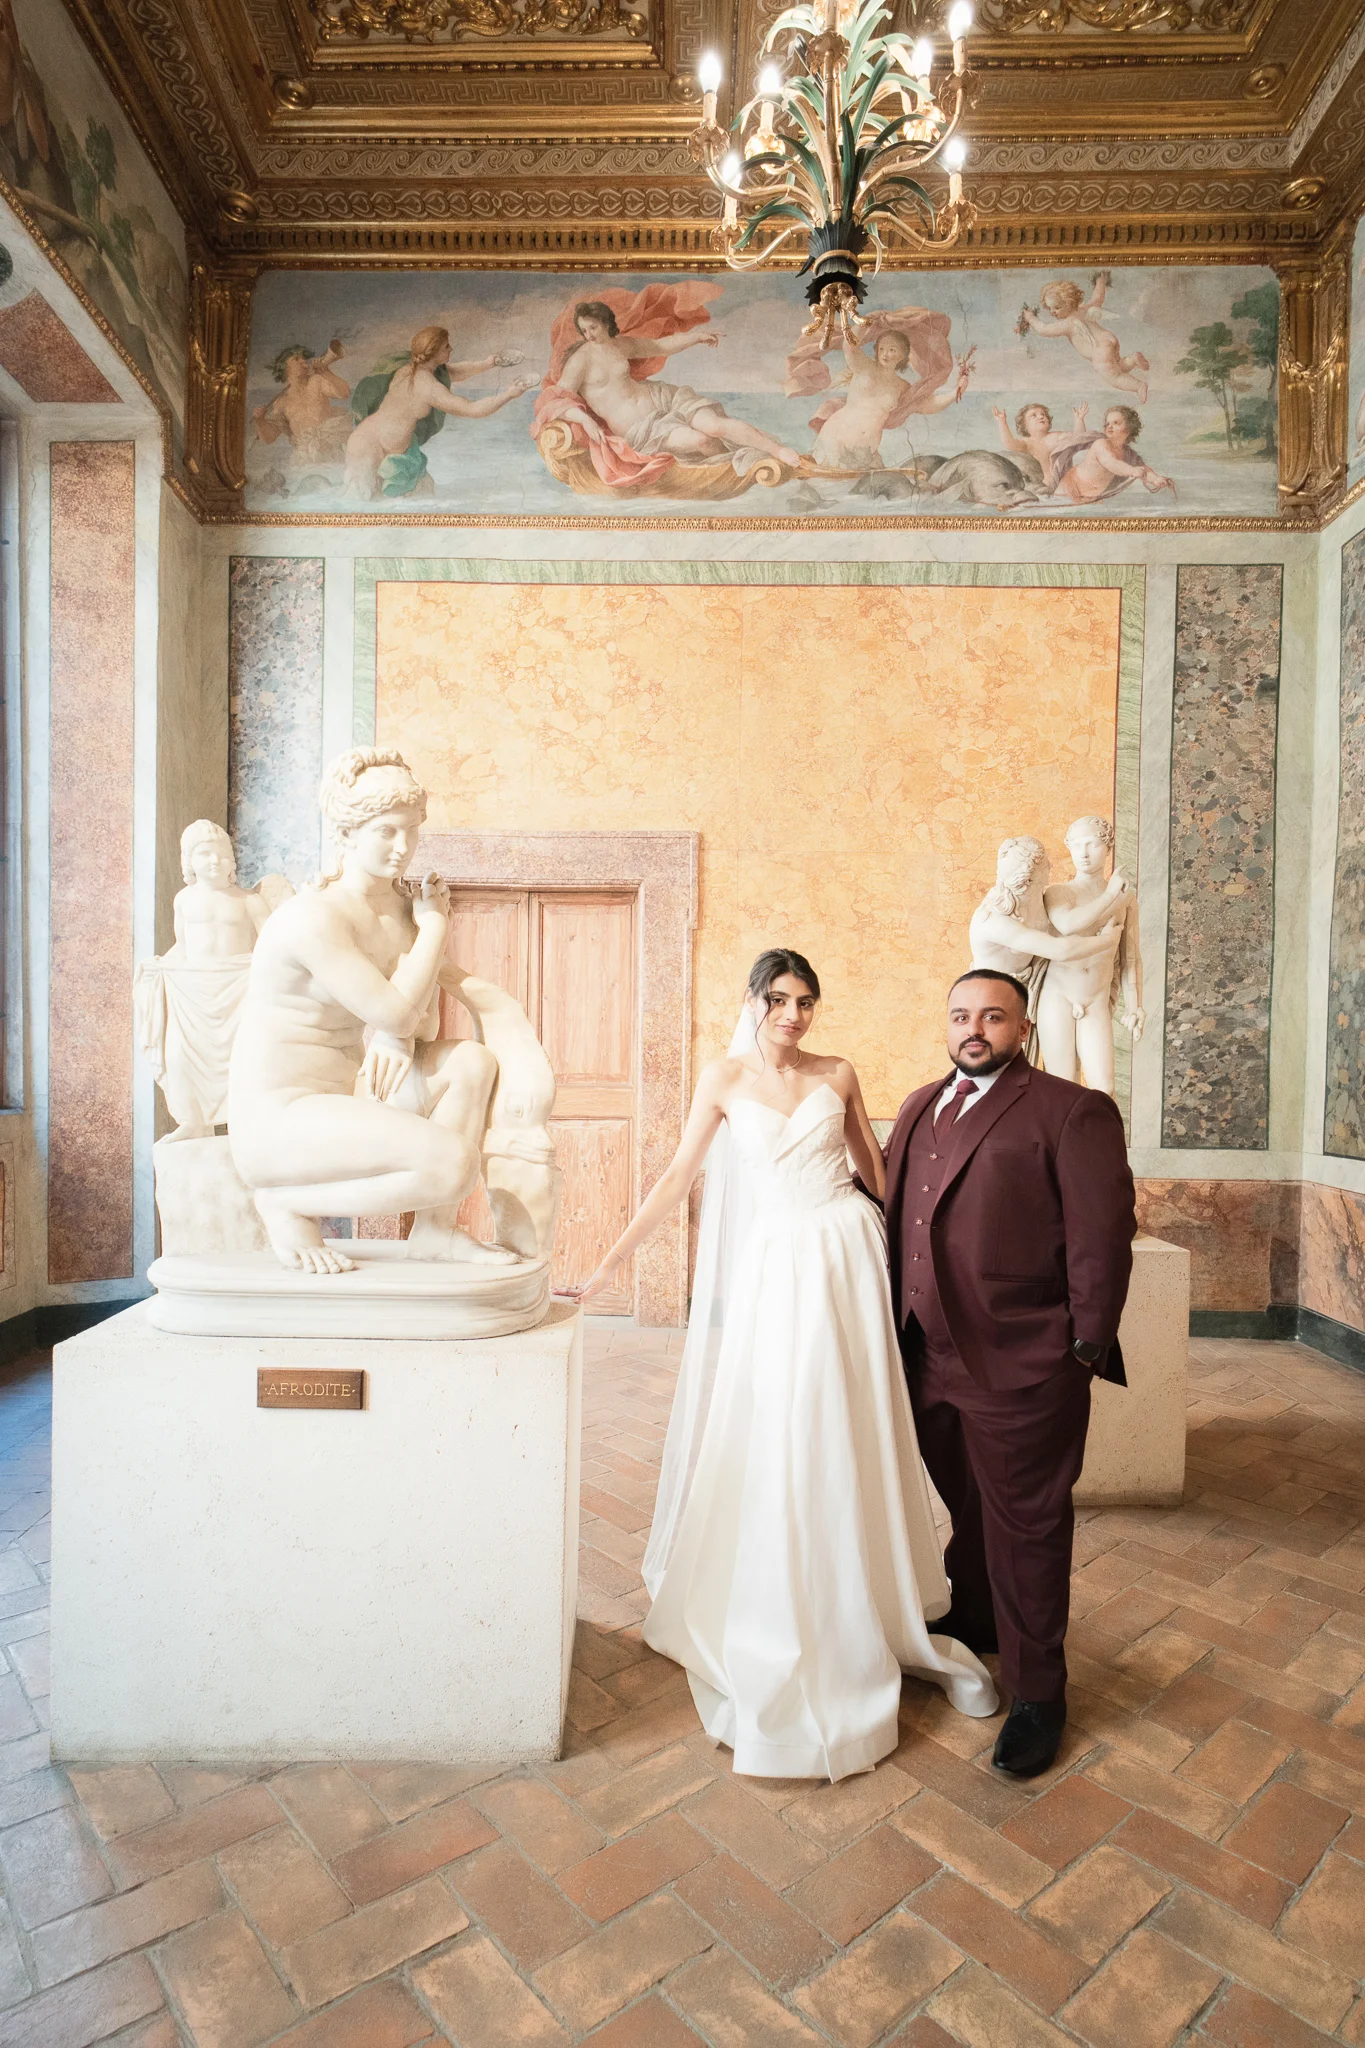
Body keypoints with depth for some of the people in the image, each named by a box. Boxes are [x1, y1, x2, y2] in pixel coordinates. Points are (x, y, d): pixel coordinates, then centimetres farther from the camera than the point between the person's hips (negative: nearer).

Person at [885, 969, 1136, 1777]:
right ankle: (973, 1624, 47)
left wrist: (1086, 1351, -11)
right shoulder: (921, 1107, 12)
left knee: (1024, 1527, 9)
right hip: (929, 1359, 6)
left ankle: (1039, 1693, 27)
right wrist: (895, 1328, 13)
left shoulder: (1072, 1112, -10)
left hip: (1021, 1370, -6)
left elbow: (1103, 1239, -12)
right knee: (958, 1511, 23)